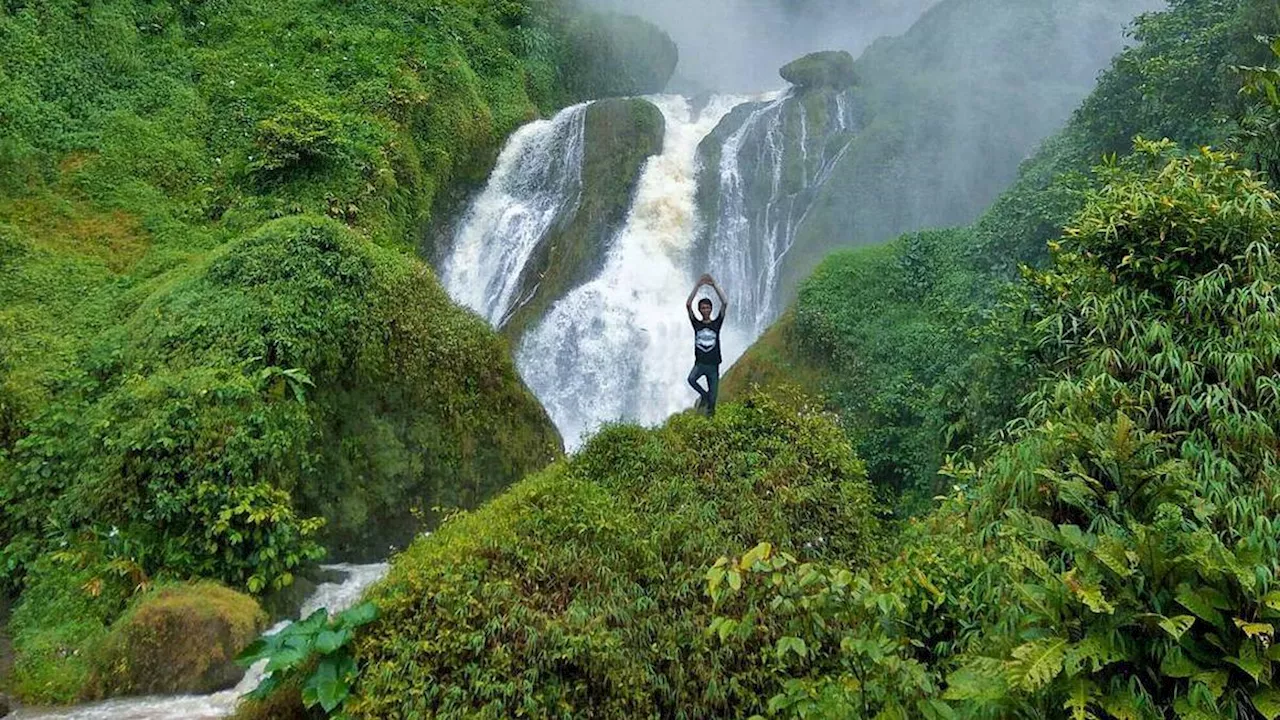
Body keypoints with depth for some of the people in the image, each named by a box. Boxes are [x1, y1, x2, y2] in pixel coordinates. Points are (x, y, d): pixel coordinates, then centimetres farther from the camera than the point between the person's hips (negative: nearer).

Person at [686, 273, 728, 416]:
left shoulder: (716, 323, 4)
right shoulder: (696, 324, 4)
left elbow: (725, 303, -6)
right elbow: (688, 304, -7)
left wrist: (714, 285, -9)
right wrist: (698, 286, -10)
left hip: (713, 364, 0)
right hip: (700, 363, 0)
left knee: (712, 399, 1)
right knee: (691, 379, -31)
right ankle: (704, 395, -5)